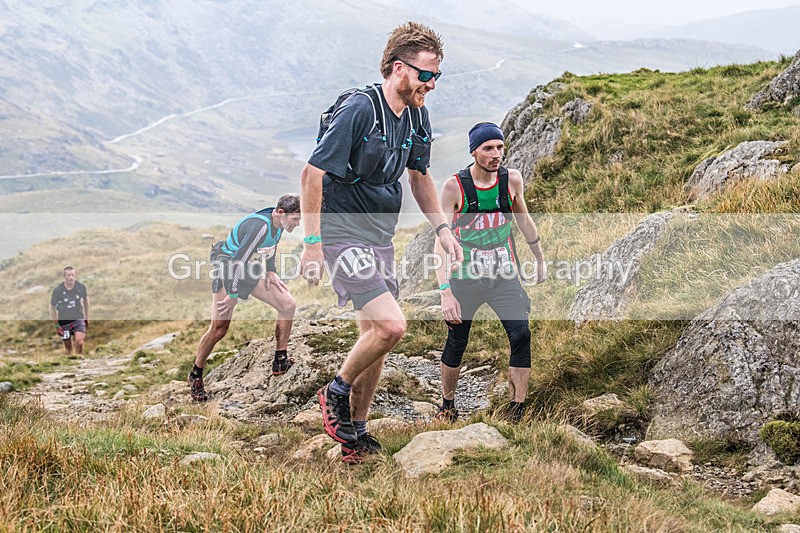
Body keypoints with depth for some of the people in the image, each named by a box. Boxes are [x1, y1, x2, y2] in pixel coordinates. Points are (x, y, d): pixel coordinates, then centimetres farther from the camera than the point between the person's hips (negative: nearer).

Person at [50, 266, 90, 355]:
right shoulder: (58, 290, -16)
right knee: (68, 348, 8)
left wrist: (86, 317, 16)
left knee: (79, 341, -22)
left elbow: (85, 299, 11)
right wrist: (56, 326, -6)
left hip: (78, 318, 0)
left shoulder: (81, 287, -10)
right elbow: (52, 307, -4)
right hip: (64, 321, 0)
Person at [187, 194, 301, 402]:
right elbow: (238, 260, -29)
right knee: (219, 328, -13)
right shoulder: (260, 226, -30)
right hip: (227, 266, -9)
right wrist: (233, 295, -22)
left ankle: (280, 362, 10)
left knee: (288, 304, 1)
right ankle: (195, 376, 5)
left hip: (247, 267, 9)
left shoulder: (278, 222, -2)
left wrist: (271, 272, 5)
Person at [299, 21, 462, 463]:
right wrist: (312, 244, -21)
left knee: (374, 337, 11)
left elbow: (419, 176, 21)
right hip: (342, 236, -8)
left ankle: (355, 436, 24)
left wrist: (442, 227, 10)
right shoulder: (358, 110, -20)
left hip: (380, 239, 8)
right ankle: (337, 391, 5)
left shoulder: (417, 117, 5)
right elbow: (312, 173, -19)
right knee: (390, 325, -21)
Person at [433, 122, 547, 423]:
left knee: (521, 336, -14)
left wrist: (540, 260, 22)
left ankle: (516, 415, -7)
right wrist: (445, 292, -25)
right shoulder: (454, 187, -14)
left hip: (505, 277, 2)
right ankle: (447, 405, 31)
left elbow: (524, 221, 14)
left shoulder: (512, 180, -4)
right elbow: (441, 241, -17)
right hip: (466, 277, -2)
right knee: (456, 344, 7)